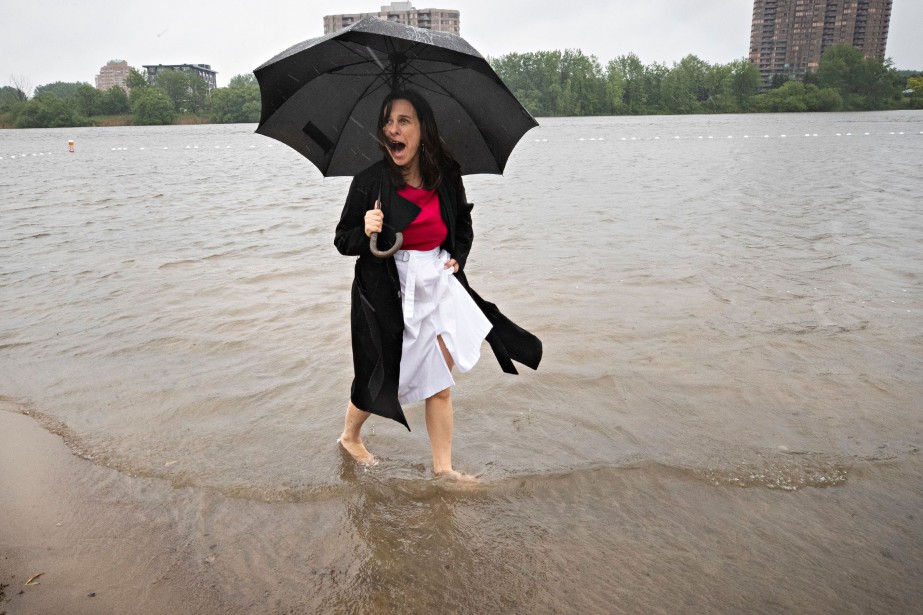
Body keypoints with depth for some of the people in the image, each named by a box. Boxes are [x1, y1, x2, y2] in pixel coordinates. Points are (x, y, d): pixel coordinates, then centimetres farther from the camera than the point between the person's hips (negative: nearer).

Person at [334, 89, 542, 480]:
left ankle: (442, 467, 23)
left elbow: (463, 225, 16)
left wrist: (457, 256, 0)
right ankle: (349, 436, 39)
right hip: (388, 292, -3)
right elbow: (342, 241, -5)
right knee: (382, 376, 8)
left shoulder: (447, 176, -1)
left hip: (438, 284, 3)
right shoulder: (368, 182, -11)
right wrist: (366, 231, -25)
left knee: (440, 385, 7)